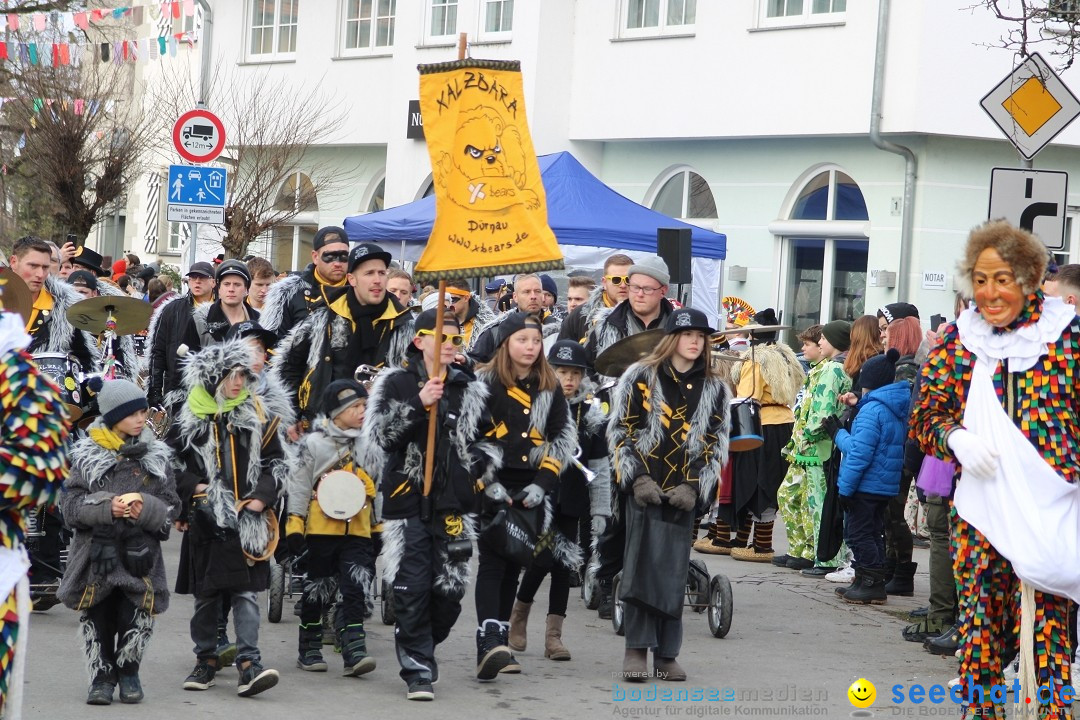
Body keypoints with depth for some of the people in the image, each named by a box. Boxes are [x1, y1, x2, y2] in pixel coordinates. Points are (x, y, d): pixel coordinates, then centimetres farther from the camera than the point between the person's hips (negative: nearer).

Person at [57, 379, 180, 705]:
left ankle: (128, 671, 19)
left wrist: (146, 509, -13)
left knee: (136, 615, -3)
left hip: (140, 552, 1)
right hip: (96, 550, 0)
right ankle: (101, 676, 19)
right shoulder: (87, 454, 3)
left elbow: (171, 505, 8)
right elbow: (70, 503, -1)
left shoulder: (157, 455, 7)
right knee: (98, 617, 3)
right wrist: (106, 507, -17)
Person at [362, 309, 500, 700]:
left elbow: (487, 438, 24)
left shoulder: (469, 389, 11)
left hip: (454, 504, 3)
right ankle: (418, 671, 3)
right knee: (412, 591, -6)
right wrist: (419, 404, -18)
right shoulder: (395, 384, 1)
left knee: (449, 591, 2)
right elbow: (377, 435, -10)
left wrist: (482, 466, 5)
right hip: (407, 502, -3)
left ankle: (418, 650, 26)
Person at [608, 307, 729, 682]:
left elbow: (716, 444, 9)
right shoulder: (640, 376, 2)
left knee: (675, 572, 2)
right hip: (644, 489, -2)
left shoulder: (713, 387, 10)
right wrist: (637, 479, -8)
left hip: (684, 494, 2)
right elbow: (620, 431, 1)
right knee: (641, 566, -6)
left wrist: (694, 488, -3)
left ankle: (666, 654, 9)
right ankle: (636, 650, -1)